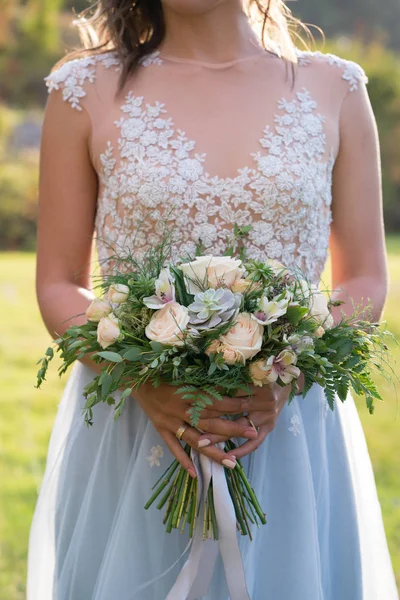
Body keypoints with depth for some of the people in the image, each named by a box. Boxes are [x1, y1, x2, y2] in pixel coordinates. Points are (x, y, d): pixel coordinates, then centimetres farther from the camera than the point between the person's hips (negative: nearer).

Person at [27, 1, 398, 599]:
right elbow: (59, 286, 3)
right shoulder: (88, 90, 2)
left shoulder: (334, 90, 4)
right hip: (133, 424, -1)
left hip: (291, 428, 1)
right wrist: (146, 383, -15)